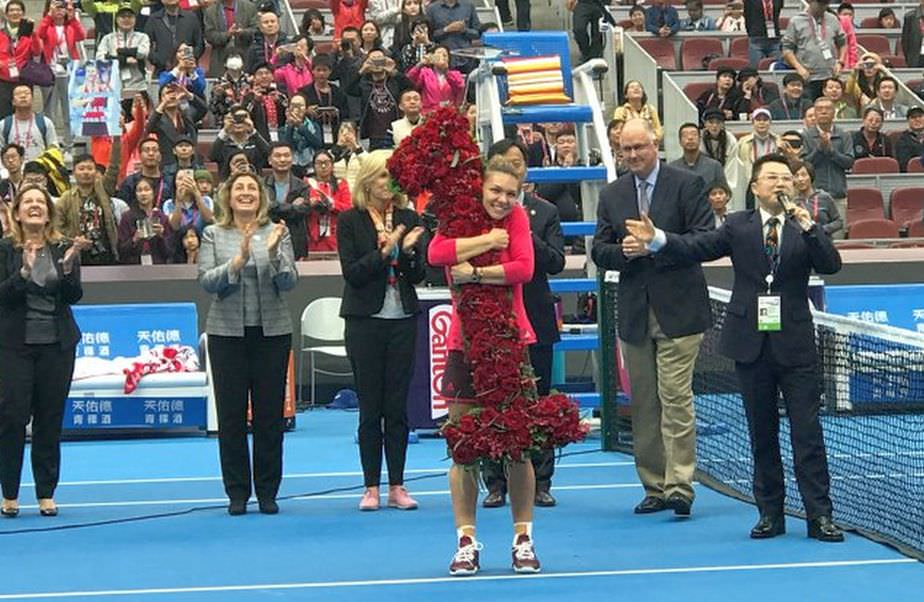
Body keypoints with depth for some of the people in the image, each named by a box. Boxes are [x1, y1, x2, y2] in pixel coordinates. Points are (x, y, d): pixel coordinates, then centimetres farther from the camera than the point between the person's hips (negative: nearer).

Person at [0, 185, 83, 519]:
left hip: (57, 343, 2)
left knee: (50, 419, 5)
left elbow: (75, 296, -1)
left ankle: (46, 494, 12)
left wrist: (67, 269, -20)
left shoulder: (64, 248, 4)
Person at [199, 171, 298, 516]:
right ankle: (237, 493, 10)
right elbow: (206, 281, -6)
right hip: (227, 332, 0)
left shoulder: (277, 233, 5)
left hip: (272, 331, 0)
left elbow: (289, 283, -2)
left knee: (270, 413, 3)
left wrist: (273, 252, -19)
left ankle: (267, 491, 12)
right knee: (231, 413, 2)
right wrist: (238, 261, -20)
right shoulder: (214, 235, 5)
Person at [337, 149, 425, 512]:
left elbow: (418, 274, 4)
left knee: (398, 406, 4)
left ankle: (397, 486, 10)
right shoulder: (350, 220, -1)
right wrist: (385, 251, -19)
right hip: (365, 321, -2)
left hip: (403, 319, 2)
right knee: (370, 407, 2)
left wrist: (407, 250, -15)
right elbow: (352, 273, -9)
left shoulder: (407, 218, 6)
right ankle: (371, 487, 7)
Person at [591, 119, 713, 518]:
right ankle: (654, 487, 13)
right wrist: (624, 251, -11)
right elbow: (599, 252, 11)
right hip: (634, 313, 5)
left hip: (678, 311, -5)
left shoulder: (687, 185, 0)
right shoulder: (611, 195, 13)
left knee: (676, 398, -11)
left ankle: (679, 486, -11)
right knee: (643, 405, 7)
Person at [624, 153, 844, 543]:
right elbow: (695, 247, -3)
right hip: (751, 345, 1)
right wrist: (657, 239, -17)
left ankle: (819, 516, 0)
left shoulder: (805, 229, 5)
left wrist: (809, 229, -19)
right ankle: (770, 514, 16)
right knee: (762, 434, 8)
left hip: (795, 346, -1)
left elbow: (831, 265, -8)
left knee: (808, 433, -3)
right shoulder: (739, 227, 6)